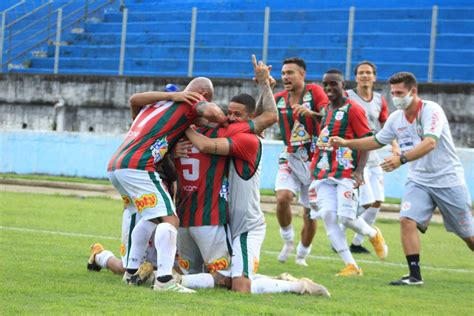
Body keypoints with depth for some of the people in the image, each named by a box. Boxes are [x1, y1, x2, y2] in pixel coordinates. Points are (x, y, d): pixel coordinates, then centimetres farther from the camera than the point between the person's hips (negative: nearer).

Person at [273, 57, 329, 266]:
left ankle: (302, 254, 25)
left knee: (311, 212, 4)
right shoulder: (279, 99, 4)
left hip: (315, 160, -2)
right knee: (282, 198, -23)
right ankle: (288, 240, 1)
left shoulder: (314, 92, -6)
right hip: (290, 159, 2)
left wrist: (311, 113, -34)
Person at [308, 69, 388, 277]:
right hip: (325, 173, 7)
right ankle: (351, 265, -3)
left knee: (346, 217, -13)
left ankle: (374, 234, 21)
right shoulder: (325, 110, 15)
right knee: (328, 216, -8)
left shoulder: (352, 109, -7)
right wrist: (315, 166, 22)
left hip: (346, 173, -7)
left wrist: (359, 171, -17)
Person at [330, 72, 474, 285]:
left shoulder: (431, 110, -19)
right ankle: (414, 275, -13)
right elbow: (377, 141, 16)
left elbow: (429, 143, -34)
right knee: (407, 220, -18)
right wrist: (346, 143, 5)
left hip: (448, 180, -5)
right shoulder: (396, 118, 1)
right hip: (418, 181, 5)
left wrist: (401, 159, -46)